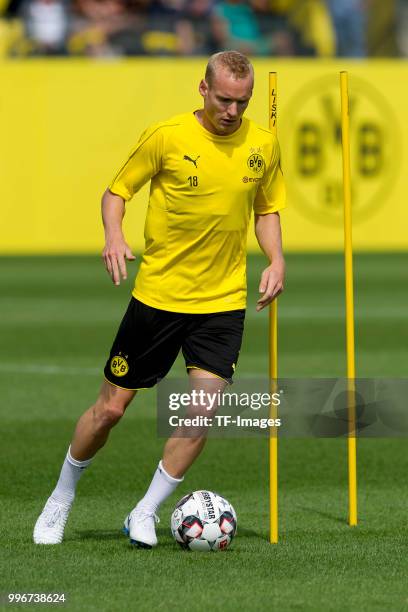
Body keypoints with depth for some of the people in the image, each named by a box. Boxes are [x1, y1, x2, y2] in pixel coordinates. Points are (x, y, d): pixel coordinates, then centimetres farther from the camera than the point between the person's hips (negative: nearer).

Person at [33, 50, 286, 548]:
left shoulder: (263, 145, 0)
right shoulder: (166, 137, -10)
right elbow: (116, 191, 0)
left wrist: (275, 260, -1)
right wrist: (114, 235, -19)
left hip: (223, 301, 2)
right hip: (157, 295, -2)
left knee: (206, 408, -13)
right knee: (111, 407, 4)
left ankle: (145, 515, 2)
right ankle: (61, 500, 27)